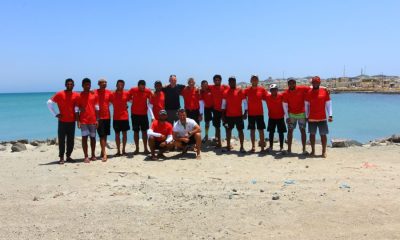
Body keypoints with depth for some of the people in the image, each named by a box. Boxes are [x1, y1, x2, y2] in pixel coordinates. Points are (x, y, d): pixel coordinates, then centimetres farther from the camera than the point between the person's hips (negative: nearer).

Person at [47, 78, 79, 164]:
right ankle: (61, 157, 6)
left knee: (71, 140, 7)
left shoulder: (76, 96, 4)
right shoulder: (60, 94, -4)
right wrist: (55, 114, -4)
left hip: (72, 121, 3)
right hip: (62, 121, -3)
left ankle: (68, 156, 18)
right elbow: (49, 103, -1)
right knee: (61, 139, 0)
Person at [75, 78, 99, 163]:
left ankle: (93, 155, 19)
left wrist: (97, 119, 2)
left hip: (93, 120, 2)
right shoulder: (79, 96, 1)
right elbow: (76, 109, 0)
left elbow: (97, 108, 7)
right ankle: (86, 156, -1)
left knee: (93, 137, 8)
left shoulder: (94, 95, 6)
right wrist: (78, 121, -6)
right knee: (84, 137, -3)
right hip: (83, 120, -2)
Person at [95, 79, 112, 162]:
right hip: (99, 117, -5)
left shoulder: (109, 92, 6)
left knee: (105, 135, 11)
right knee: (102, 135, -6)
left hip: (107, 117, 5)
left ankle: (102, 152, 23)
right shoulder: (95, 92, -6)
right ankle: (104, 154, -8)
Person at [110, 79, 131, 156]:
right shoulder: (112, 94, -2)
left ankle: (123, 150, 16)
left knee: (124, 133, 6)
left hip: (125, 117, 1)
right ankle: (118, 151, 10)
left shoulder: (126, 93, 0)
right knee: (117, 134, 4)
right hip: (116, 117, -1)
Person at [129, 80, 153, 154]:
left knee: (144, 131, 3)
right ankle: (137, 148, 13)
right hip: (135, 114, 0)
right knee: (136, 131, 5)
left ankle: (145, 149, 8)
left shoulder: (148, 91, -6)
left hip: (144, 114, 0)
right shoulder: (133, 90, -7)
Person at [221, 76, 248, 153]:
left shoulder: (240, 91, -2)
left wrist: (245, 113, -8)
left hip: (239, 115, -2)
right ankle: (228, 146, 19)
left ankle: (242, 147, 4)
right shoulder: (226, 92, 5)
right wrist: (223, 115, 6)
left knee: (240, 130, 0)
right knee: (228, 130, 9)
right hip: (228, 115, 3)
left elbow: (245, 103, -1)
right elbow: (223, 104, 9)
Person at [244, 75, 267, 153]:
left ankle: (262, 147, 5)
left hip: (259, 113, -1)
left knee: (261, 130, 0)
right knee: (252, 130, 6)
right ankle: (253, 147, 14)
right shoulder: (247, 90, 2)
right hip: (251, 113, 1)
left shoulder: (262, 89, 0)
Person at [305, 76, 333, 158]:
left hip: (322, 118, -1)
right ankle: (313, 151, 18)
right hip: (311, 118, 1)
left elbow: (328, 104, 1)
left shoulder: (325, 91, 0)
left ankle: (324, 151, 12)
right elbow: (306, 105, 8)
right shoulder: (309, 92, 3)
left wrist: (330, 115, -5)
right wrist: (306, 116, 6)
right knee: (312, 134, 7)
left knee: (323, 134, 3)